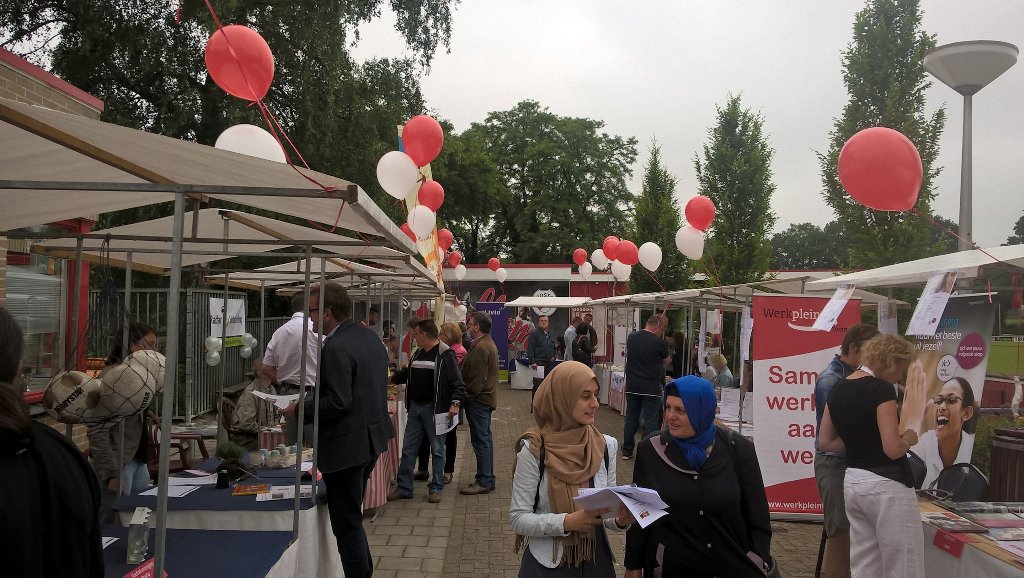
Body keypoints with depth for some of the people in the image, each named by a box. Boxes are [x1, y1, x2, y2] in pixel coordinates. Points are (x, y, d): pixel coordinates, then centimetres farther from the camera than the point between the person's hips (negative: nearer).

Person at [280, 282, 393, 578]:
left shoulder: (336, 348, -21)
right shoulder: (370, 337, 8)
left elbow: (337, 403, -25)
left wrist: (299, 408, -11)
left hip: (347, 445, -10)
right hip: (372, 438, 10)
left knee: (346, 525, 2)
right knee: (352, 517, 24)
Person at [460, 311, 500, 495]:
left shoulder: (480, 348, -19)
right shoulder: (489, 343, 15)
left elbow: (477, 379, -22)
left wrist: (467, 395, -12)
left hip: (479, 400, -11)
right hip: (486, 398, 11)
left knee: (481, 441, -5)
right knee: (485, 440, 15)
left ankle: (484, 482, -1)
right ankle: (488, 479, 23)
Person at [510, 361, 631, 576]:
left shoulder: (605, 446, -4)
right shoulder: (534, 450, -15)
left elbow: (608, 509, 5)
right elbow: (518, 519, -14)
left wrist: (619, 519, -15)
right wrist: (567, 522, -26)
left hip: (596, 561, 4)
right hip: (547, 565, -4)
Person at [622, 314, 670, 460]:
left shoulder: (631, 337, 2)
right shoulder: (658, 342, -13)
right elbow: (665, 361, 4)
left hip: (632, 387, 5)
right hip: (651, 388, -5)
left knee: (631, 418, 13)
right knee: (651, 420, 1)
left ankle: (627, 451, 19)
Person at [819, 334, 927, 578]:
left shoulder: (837, 390, 8)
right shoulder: (881, 389, -14)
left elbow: (825, 443, 12)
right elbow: (893, 449, -19)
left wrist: (861, 441, 11)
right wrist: (910, 437, 0)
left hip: (853, 482, 8)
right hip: (886, 485, -8)